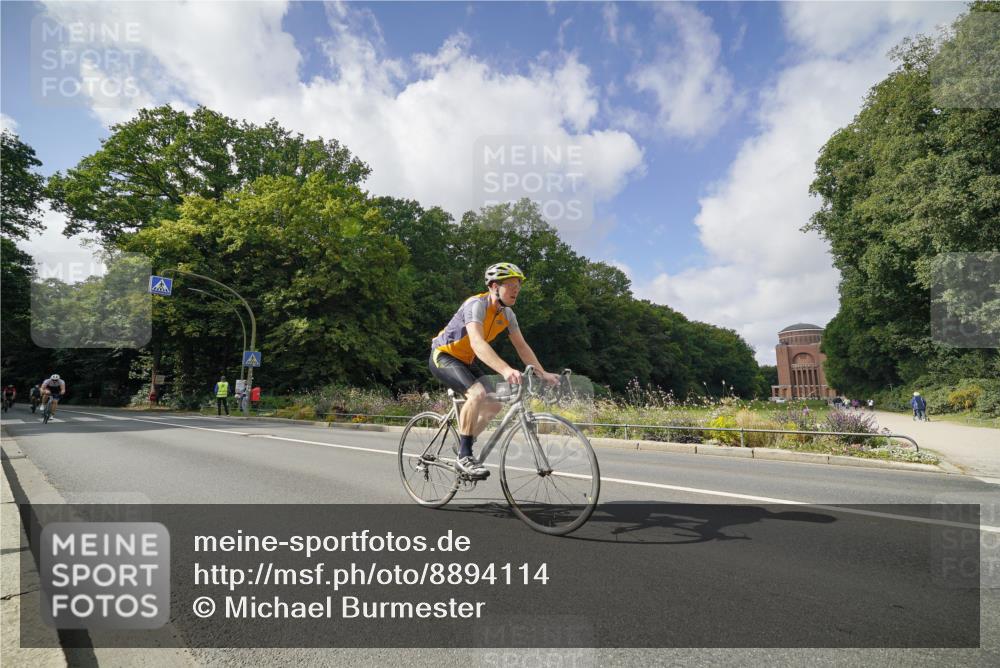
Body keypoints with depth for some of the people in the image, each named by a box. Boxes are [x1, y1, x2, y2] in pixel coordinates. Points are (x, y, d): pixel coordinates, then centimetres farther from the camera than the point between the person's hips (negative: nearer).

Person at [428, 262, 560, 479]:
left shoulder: (507, 314, -3)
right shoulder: (476, 305, -28)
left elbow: (522, 346, 1)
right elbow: (477, 343, -42)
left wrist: (542, 373, -9)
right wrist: (506, 370, -54)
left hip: (465, 361, 8)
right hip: (443, 356, -8)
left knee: (493, 405, 0)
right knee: (477, 393, -31)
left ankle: (463, 444, 19)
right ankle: (464, 455, -19)